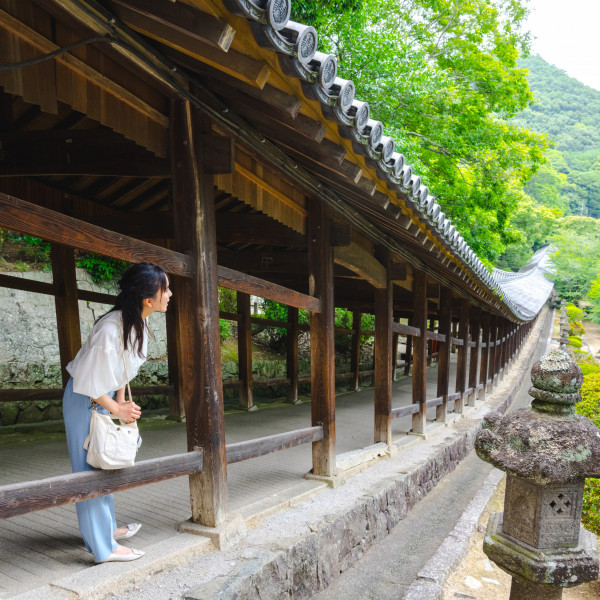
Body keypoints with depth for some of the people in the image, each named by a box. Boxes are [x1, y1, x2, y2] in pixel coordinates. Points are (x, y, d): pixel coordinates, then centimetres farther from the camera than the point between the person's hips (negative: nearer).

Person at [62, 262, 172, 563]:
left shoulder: (137, 323, -6)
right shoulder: (110, 330, -33)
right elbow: (89, 382, -26)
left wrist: (122, 402, 3)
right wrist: (117, 410, -14)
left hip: (105, 398, 9)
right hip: (85, 402, -9)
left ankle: (106, 527, 37)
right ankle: (104, 547, 13)